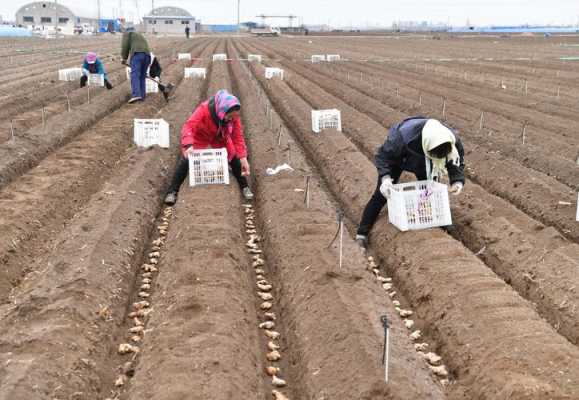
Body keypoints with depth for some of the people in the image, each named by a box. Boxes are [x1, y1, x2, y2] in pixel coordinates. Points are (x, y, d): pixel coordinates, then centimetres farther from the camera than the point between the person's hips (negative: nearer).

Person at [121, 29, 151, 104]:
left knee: (135, 75, -15)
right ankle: (142, 96, 8)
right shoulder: (140, 36, 41)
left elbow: (125, 45, 2)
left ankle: (136, 95, -29)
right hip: (147, 54, 7)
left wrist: (124, 58, 9)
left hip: (137, 54, -7)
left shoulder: (127, 33, 21)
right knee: (142, 77, 13)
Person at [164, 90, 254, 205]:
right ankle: (172, 192, -2)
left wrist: (243, 158, -27)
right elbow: (189, 126, -43)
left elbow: (238, 137, -21)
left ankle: (244, 187, 18)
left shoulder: (233, 116, -27)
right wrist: (188, 145, -59)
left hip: (220, 141, 3)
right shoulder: (204, 109, -39)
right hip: (200, 139, -3)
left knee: (235, 160, -4)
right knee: (186, 161, -14)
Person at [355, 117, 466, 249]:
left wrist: (457, 181, -31)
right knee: (382, 194, -4)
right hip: (398, 158, -3)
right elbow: (383, 154, -31)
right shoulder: (404, 136, -48)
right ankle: (362, 234, 2)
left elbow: (458, 160, -13)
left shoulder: (452, 140, -35)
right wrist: (385, 177, -47)